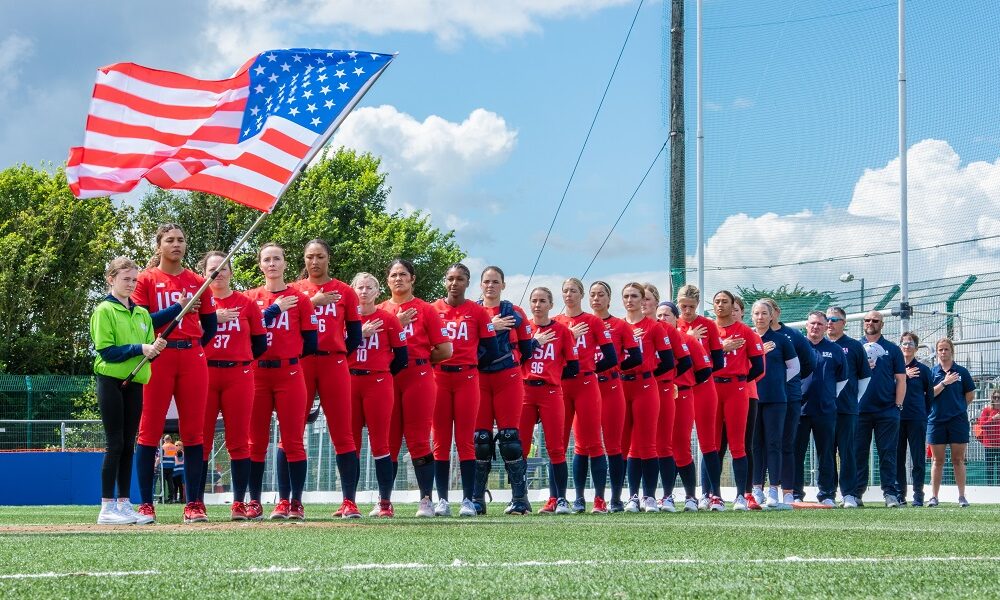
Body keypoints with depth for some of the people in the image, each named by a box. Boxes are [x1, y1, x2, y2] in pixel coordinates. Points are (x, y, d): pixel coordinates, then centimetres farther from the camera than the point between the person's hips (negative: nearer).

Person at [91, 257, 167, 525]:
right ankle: (107, 507, -6)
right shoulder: (104, 310, -3)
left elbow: (150, 349, 13)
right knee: (115, 444, -8)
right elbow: (106, 351, -11)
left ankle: (124, 504, 11)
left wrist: (156, 348, -10)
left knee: (128, 445, 7)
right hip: (110, 380, -6)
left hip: (134, 382, 6)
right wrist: (140, 348, -18)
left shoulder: (142, 313, 15)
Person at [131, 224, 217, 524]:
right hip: (158, 358, -2)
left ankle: (194, 503, 2)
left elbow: (210, 326, 16)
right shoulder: (146, 280, 4)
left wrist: (191, 348, 4)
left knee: (193, 432, 0)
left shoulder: (198, 283, 12)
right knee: (150, 431, -2)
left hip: (192, 358, 3)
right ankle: (145, 504, 2)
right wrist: (177, 307, -9)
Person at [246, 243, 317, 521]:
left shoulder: (299, 299, 5)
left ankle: (295, 503, -1)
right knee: (256, 441, 3)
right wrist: (274, 309, -9)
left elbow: (310, 344, 4)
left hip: (290, 374, -2)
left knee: (293, 440, -4)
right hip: (258, 374, 2)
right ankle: (254, 503, 7)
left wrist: (288, 356, 3)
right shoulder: (250, 297, 11)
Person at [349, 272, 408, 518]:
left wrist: (380, 375, 7)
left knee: (380, 444, -3)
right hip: (350, 383, 3)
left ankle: (385, 503, -2)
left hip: (378, 383, -3)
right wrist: (360, 333, -8)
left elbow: (401, 357, 4)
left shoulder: (388, 319, 2)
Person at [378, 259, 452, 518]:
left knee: (419, 441, -6)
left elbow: (445, 350, 0)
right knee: (388, 442, 5)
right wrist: (397, 324, -7)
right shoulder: (380, 310, 13)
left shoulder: (425, 310, 4)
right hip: (387, 379, 3)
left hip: (418, 378, -3)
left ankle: (426, 500, -4)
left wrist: (419, 359, 6)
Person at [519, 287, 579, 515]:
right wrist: (535, 342, -6)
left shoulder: (561, 330, 5)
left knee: (555, 448, -2)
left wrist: (550, 375, 4)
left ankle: (561, 500, 2)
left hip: (551, 393, -2)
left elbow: (573, 367, 5)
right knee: (519, 447, -1)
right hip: (525, 391, 2)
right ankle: (520, 500, 3)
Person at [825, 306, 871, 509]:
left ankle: (849, 494, -2)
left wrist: (857, 400, 5)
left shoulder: (854, 346, 7)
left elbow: (864, 377, 10)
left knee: (847, 452, -3)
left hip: (847, 409, -2)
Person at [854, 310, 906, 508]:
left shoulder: (892, 349, 9)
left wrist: (898, 405, -2)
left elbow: (901, 379, 7)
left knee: (887, 453, -2)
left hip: (887, 410, -1)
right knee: (859, 453, 2)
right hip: (860, 409, 1)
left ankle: (890, 493, -2)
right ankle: (856, 492, 6)